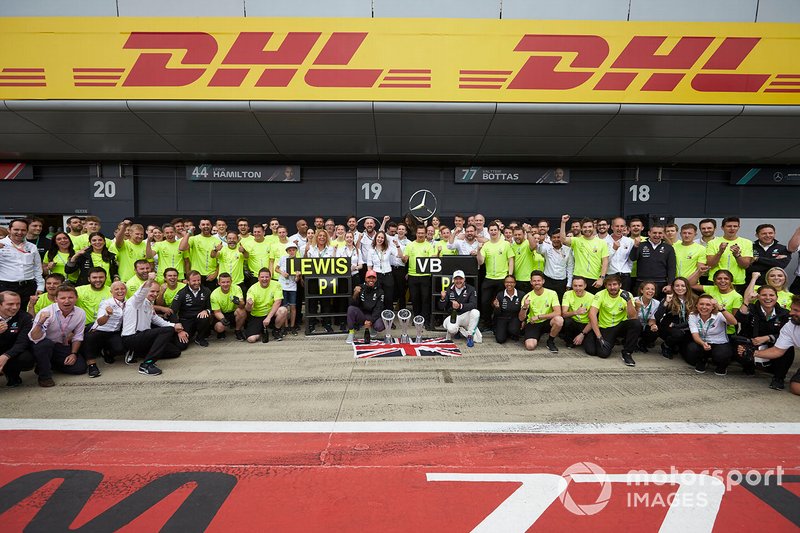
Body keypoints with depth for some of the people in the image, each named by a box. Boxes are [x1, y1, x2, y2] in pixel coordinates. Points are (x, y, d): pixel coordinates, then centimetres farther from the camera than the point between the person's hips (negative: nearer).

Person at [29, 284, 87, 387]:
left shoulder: (80, 313, -10)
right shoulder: (46, 312, -23)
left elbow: (78, 337, 4)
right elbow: (35, 338, -32)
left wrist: (73, 353, -4)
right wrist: (40, 323, -48)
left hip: (63, 347, 4)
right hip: (43, 347, -4)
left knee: (80, 368, -12)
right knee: (45, 343, -37)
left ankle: (52, 364, 16)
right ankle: (44, 376, -15)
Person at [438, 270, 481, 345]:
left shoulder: (470, 289, -3)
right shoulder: (449, 290, 2)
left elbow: (473, 305, -19)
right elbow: (441, 307, -1)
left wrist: (460, 306, -35)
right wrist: (442, 298, -24)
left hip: (466, 316, 1)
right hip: (452, 316, -1)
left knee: (475, 312, -32)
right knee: (451, 329, -35)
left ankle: (470, 336, -15)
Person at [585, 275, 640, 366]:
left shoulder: (627, 295, -9)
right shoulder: (600, 295, -12)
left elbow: (633, 317, -18)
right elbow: (592, 314, -23)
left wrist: (629, 300, -33)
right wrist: (599, 337, -28)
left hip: (621, 326, 2)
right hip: (605, 328, -2)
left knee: (636, 324, -30)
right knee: (603, 353, -24)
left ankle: (627, 353, -10)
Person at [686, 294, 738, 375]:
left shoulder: (719, 315, -13)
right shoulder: (693, 316, -6)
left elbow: (734, 322, -34)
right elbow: (695, 335, -15)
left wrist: (720, 307, -45)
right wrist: (703, 343, -38)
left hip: (720, 344, -2)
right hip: (701, 343, 2)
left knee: (721, 356, -36)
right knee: (691, 349, -31)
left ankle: (721, 366, 7)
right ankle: (702, 362, 8)